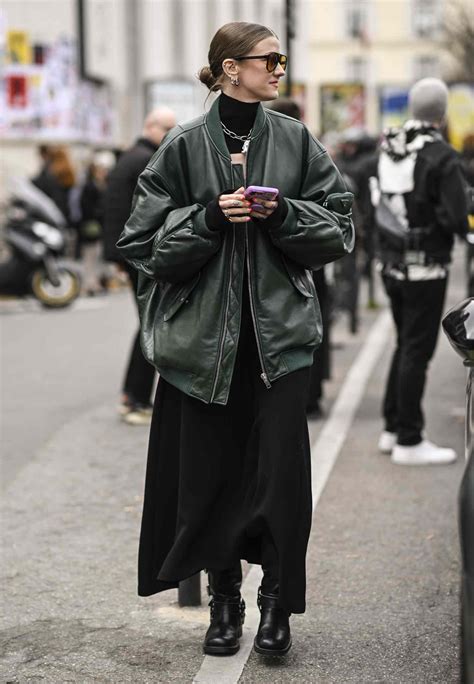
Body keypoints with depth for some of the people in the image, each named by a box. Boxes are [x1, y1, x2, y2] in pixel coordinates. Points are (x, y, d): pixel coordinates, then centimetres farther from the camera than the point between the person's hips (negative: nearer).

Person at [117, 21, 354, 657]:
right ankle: (224, 600, 21)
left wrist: (282, 213, -10)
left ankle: (278, 603, 11)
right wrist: (209, 216, -15)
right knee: (209, 467, 5)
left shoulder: (297, 142, 7)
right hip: (202, 331, -1)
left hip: (280, 327, 1)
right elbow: (146, 240, 0)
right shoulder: (184, 146, 2)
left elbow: (337, 229, 7)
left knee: (282, 465, -4)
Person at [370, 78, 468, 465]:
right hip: (426, 269, -7)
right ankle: (409, 441, 6)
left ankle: (392, 428, 27)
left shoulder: (388, 149, 4)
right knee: (417, 350, 0)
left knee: (405, 345, 19)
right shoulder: (442, 157, -17)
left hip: (392, 265, 7)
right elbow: (458, 218, -19)